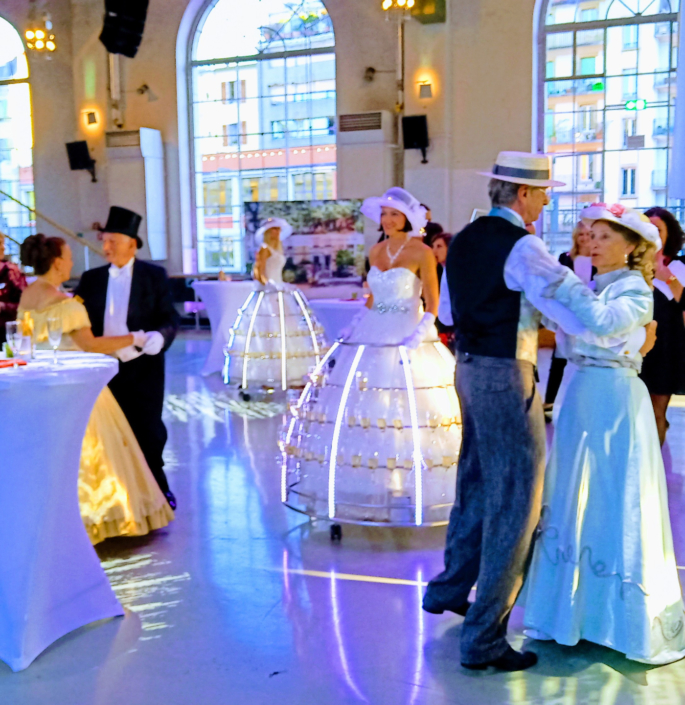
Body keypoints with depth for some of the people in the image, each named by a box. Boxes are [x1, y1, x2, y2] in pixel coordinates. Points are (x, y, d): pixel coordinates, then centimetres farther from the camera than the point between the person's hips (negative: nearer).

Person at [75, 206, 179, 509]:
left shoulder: (155, 275, 0)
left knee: (148, 431, 4)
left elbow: (169, 317, -5)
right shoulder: (92, 279, 8)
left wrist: (160, 335, -25)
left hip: (143, 367, -3)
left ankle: (156, 488, 23)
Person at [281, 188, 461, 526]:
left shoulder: (422, 253, -5)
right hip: (373, 337, 6)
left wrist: (420, 332, -18)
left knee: (408, 417, -6)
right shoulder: (376, 251, 12)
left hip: (407, 340, -6)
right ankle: (371, 484, 15)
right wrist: (356, 325, 10)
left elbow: (432, 304, -5)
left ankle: (408, 488, 4)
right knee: (366, 413, 5)